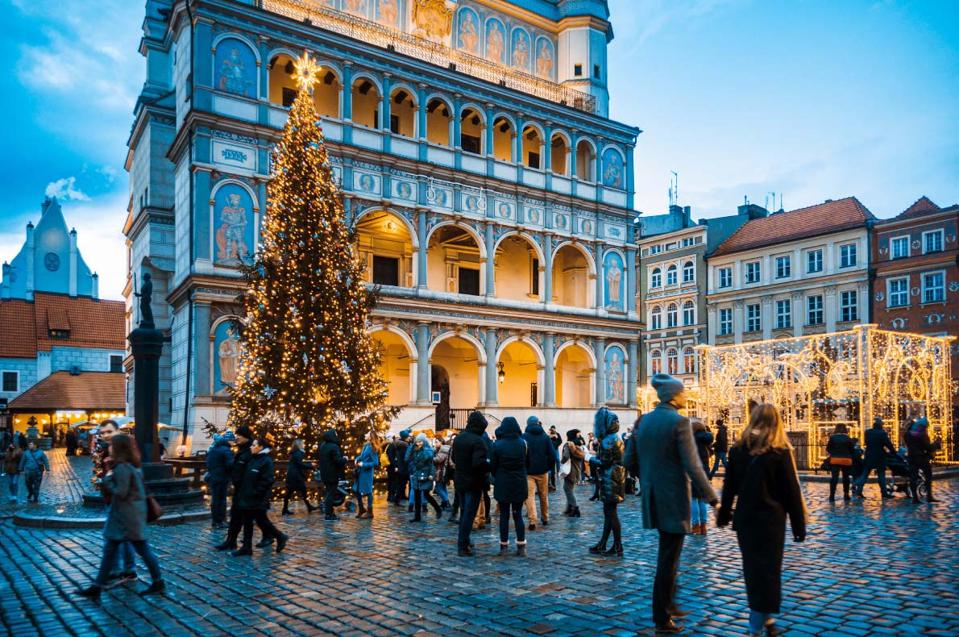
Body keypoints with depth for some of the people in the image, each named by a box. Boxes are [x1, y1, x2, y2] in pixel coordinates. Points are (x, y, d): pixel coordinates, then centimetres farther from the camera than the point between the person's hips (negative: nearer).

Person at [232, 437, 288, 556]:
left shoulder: (266, 461, -14)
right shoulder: (252, 460, 11)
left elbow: (268, 480, -20)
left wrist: (256, 492, -21)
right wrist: (242, 493, 10)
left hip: (258, 499, -8)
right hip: (248, 498, 9)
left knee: (261, 520, 0)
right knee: (247, 522, 9)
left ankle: (280, 537, 16)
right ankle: (246, 547, 15)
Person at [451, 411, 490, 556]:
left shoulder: (458, 437, 5)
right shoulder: (477, 441, -21)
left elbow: (454, 458, 13)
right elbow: (479, 463, -28)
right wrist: (489, 466, -12)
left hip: (459, 480, 8)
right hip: (473, 482, -8)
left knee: (464, 511, 21)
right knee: (469, 513, -1)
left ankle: (463, 541, 31)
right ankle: (462, 546, 1)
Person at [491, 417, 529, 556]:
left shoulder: (497, 445, -10)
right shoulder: (523, 443, -4)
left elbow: (492, 466, -4)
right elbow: (527, 463, 6)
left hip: (502, 484, -2)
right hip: (520, 484, 2)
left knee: (504, 515, 8)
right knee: (518, 515, 10)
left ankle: (504, 546, 11)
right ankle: (521, 547, 8)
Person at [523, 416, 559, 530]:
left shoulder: (524, 437, -7)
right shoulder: (545, 437, -1)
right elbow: (552, 454, -4)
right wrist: (549, 466, 10)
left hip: (528, 471, -2)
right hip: (542, 470, 3)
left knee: (530, 496, -3)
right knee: (544, 495, 17)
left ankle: (532, 520, -15)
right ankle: (545, 518, 28)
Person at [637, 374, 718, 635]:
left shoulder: (646, 419, 6)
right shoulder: (679, 421, -16)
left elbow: (632, 459, 10)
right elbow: (692, 466, -19)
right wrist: (712, 498, -10)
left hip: (653, 496, 7)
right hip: (673, 498, -7)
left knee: (667, 553, 23)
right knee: (668, 558, 2)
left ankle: (667, 604, 35)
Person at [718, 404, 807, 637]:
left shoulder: (738, 448, 1)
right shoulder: (780, 452, -10)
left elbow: (729, 486, 7)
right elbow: (791, 491, -8)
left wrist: (724, 515, 17)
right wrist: (799, 525, -1)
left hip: (745, 518, 4)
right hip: (770, 519, -4)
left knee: (752, 568, 16)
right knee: (767, 570, 3)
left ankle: (763, 617, 26)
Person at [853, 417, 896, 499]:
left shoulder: (868, 432, 3)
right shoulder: (882, 433, -13)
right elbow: (888, 444, -12)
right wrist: (893, 452, -2)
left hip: (869, 456, 4)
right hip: (879, 457, -4)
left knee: (864, 474, 7)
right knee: (881, 475, 5)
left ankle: (858, 490, -1)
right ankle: (884, 493, 6)